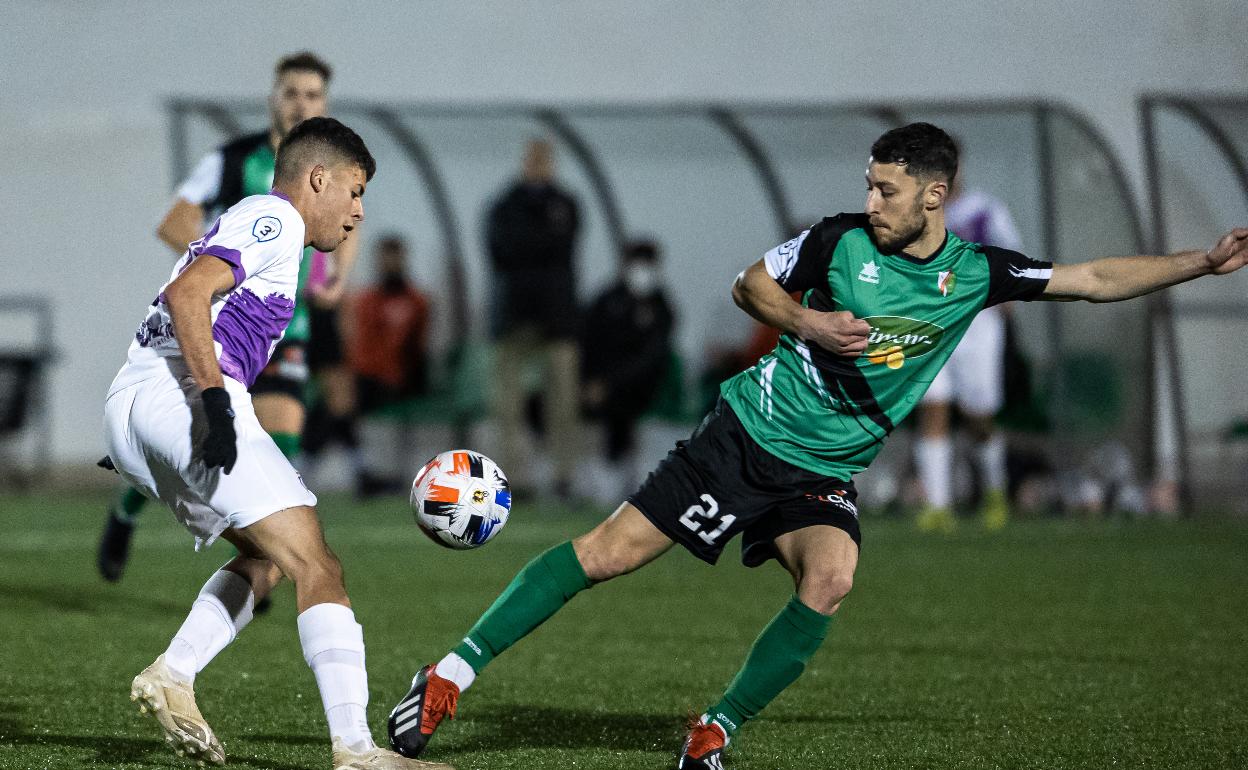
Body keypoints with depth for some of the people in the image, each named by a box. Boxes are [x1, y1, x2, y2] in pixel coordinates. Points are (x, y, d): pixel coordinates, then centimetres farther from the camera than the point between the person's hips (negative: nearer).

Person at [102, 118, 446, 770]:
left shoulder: (242, 223, 31)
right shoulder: (274, 216, 1)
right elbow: (187, 293, -14)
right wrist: (213, 397, -23)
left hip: (124, 408, 10)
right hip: (176, 395, -10)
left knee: (269, 557, 21)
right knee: (315, 566, -14)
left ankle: (172, 676, 4)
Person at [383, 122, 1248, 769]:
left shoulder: (976, 272, -2)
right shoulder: (839, 241, -7)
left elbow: (1096, 278, 1)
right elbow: (751, 285, 7)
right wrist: (810, 325, -12)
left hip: (824, 474, 2)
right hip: (750, 435, -2)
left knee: (832, 579, -28)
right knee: (609, 552, -10)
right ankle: (452, 674, -2)